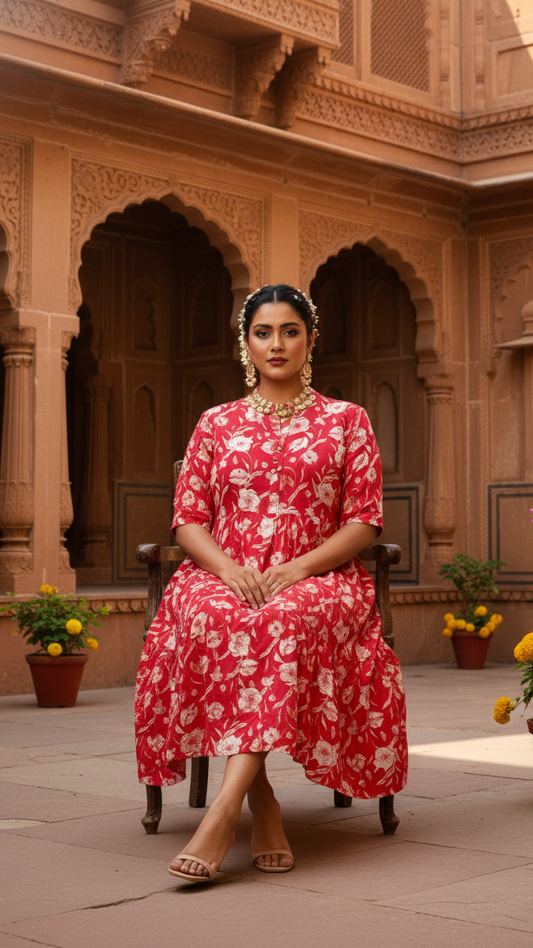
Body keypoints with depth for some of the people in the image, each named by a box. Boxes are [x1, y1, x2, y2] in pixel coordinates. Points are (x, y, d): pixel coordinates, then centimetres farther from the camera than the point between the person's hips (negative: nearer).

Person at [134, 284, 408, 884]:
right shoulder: (216, 424, 17)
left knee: (289, 618, -39)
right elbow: (188, 519, 9)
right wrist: (229, 569, -13)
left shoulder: (346, 420, 12)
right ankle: (263, 811, -30)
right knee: (212, 620, -36)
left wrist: (299, 568, -14)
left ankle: (224, 809, -46)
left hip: (316, 579, -1)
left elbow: (364, 521, 4)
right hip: (225, 574, 2)